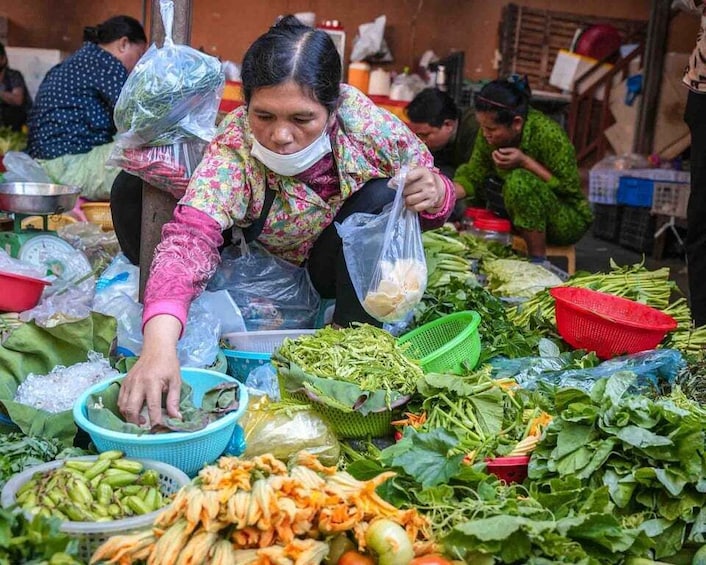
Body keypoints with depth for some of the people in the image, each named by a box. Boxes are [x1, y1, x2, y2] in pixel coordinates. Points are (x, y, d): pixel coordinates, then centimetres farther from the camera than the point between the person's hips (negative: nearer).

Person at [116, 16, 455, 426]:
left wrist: (436, 193, -35)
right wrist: (159, 343, -62)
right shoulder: (235, 146, -31)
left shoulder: (372, 127, -26)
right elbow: (189, 237, -45)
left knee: (381, 198, -29)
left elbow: (434, 204, -10)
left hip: (360, 266, 1)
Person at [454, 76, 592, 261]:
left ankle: (538, 259, -21)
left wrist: (525, 162, -30)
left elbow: (571, 188, -21)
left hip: (569, 222, -6)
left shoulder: (548, 134, -26)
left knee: (519, 180, -33)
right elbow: (472, 176, -8)